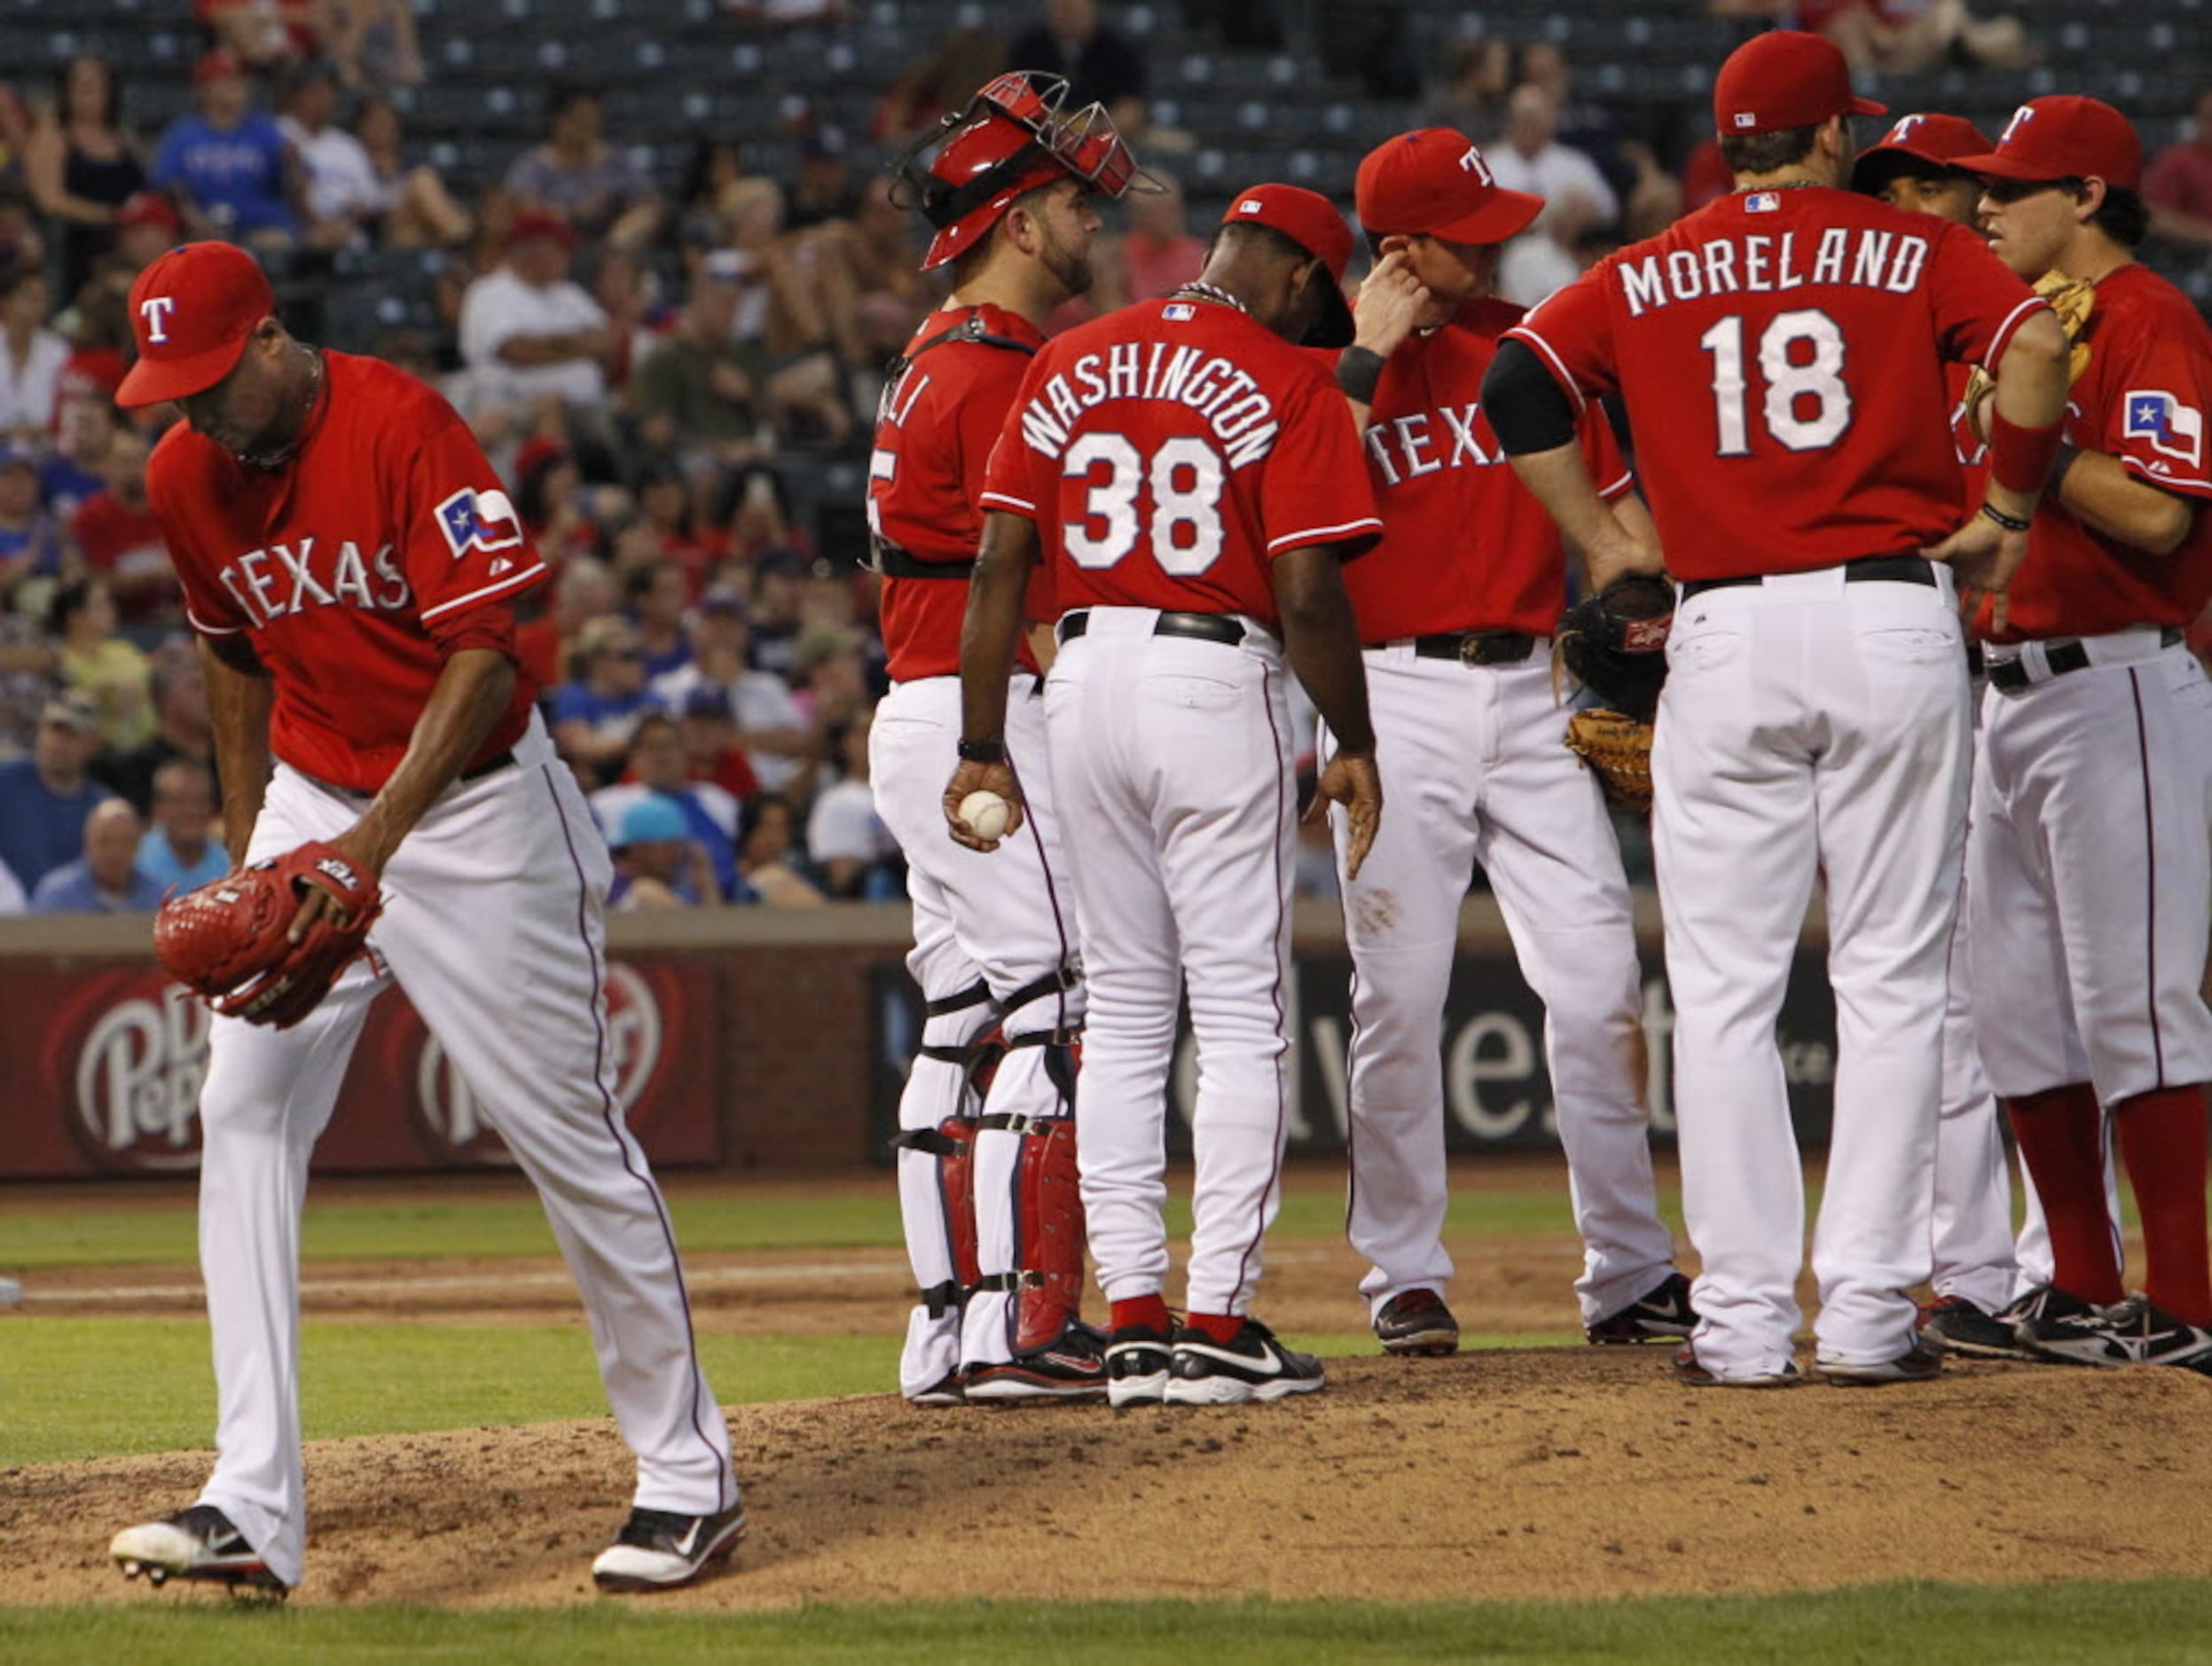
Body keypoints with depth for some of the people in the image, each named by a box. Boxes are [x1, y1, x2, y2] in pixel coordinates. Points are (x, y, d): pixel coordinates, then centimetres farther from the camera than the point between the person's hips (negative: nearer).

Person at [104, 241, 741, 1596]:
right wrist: (248, 845, 16)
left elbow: (486, 654, -23)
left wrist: (378, 836, -30)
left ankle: (691, 1473, 14)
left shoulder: (402, 427, -20)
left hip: (474, 809, -6)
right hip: (311, 810, 6)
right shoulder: (188, 477, 0)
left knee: (568, 1131, -1)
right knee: (244, 1114, -9)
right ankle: (254, 1507, -12)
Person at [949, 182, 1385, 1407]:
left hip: (1083, 678, 5)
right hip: (1219, 686, -5)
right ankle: (1219, 1324, -3)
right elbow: (1308, 595, -11)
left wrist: (983, 745, 7)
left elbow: (999, 562, 5)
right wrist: (1354, 745, 1)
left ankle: (1133, 1320, 8)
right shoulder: (1288, 385, -5)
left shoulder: (1068, 365, 9)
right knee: (1240, 1016, 1)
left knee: (1123, 1015, 11)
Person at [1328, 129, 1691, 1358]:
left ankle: (1627, 1275, 2)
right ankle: (1404, 1278, 5)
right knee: (1398, 994, -4)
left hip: (1532, 691, 3)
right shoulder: (1329, 362, 0)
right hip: (1394, 698, -3)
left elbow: (1614, 501, 15)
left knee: (1597, 981, -3)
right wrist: (1367, 360, -14)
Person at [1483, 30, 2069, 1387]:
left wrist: (1604, 543, 6)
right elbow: (2038, 348, -11)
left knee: (1725, 992, 4)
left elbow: (1519, 384, -3)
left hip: (1725, 634, 1)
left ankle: (1747, 1319, 0)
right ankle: (1869, 1312, 0)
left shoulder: (1647, 281, 9)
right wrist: (2004, 517, 1)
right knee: (1894, 979, 4)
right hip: (1895, 617, -1)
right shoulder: (1913, 253, 5)